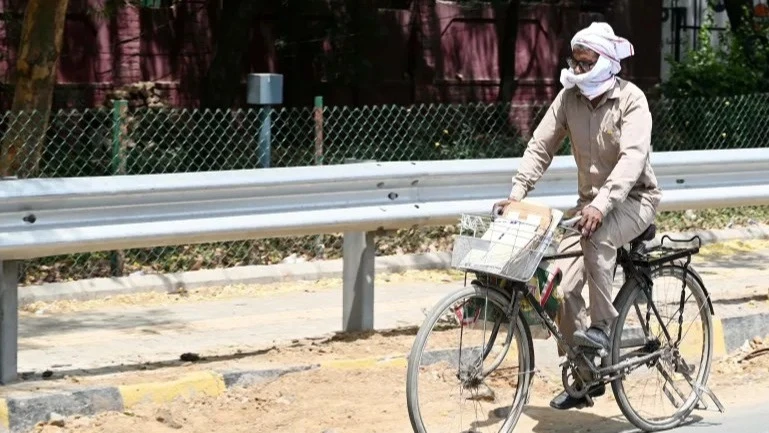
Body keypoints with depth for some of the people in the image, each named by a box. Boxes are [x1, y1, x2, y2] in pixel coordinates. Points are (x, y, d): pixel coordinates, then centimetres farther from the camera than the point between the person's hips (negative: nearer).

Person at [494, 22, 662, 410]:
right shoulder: (569, 98, -3)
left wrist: (602, 204, -44)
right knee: (562, 284, -9)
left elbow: (633, 156, -30)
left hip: (633, 198, -5)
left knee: (597, 236, -38)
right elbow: (540, 146, -4)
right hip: (590, 200, 5)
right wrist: (516, 194, -18)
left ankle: (601, 325, -20)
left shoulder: (631, 100, -17)